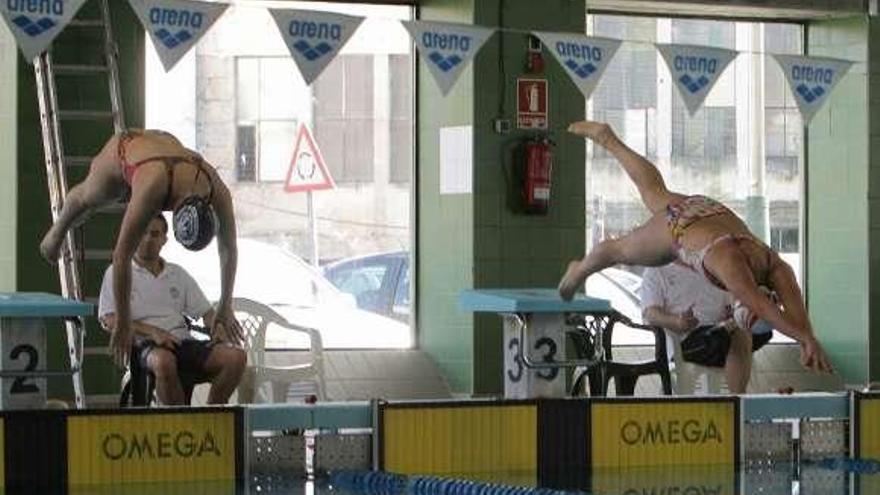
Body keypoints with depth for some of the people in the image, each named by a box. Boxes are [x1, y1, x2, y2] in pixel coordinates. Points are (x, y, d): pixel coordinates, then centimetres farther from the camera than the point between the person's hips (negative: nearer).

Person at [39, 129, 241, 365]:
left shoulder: (218, 193, -40)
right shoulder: (151, 189, -51)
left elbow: (229, 250, -23)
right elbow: (122, 255, -44)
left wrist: (225, 309, -19)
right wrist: (122, 323, -40)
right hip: (122, 149, -2)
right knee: (88, 197, 28)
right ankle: (59, 228, 61)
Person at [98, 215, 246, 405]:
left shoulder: (178, 274, 25)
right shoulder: (117, 272, 11)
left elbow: (206, 311, 25)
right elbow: (110, 320, -1)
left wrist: (218, 329, 0)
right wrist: (152, 331, -15)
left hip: (183, 341, 5)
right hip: (146, 345, -5)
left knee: (236, 357, -22)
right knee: (164, 361, -42)